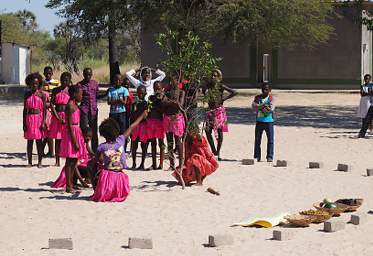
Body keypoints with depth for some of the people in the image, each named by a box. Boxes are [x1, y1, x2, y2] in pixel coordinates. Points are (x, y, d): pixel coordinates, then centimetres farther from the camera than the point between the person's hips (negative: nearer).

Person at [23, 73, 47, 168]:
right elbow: (25, 109, 9)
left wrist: (43, 122, -9)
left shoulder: (41, 95, 0)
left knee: (39, 141, 0)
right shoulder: (27, 94, 8)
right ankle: (29, 162, 11)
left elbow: (44, 109, -2)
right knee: (29, 141, 5)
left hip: (38, 118, -3)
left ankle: (39, 162, 6)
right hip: (29, 118, 3)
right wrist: (24, 122, 4)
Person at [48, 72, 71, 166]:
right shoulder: (55, 90, 7)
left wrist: (66, 118, -11)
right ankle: (57, 161, 7)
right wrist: (58, 117, -10)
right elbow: (52, 104, 0)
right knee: (57, 139, 3)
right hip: (57, 115, 1)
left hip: (67, 115, -1)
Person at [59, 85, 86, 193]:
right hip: (71, 133, -10)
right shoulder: (70, 106, -16)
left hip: (76, 132, 10)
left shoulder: (75, 105, 13)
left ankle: (71, 183, 21)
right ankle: (68, 186, -2)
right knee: (70, 160, -5)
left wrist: (78, 140, 21)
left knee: (74, 160, 13)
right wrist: (75, 141, -22)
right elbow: (70, 125, -20)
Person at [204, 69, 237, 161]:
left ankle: (218, 152, 10)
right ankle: (214, 151, 7)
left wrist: (224, 98, -9)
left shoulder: (221, 86, -4)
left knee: (219, 131, 1)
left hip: (219, 110, -4)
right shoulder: (209, 85, 7)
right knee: (208, 131, -5)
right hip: (211, 111, 4)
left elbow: (234, 92, -8)